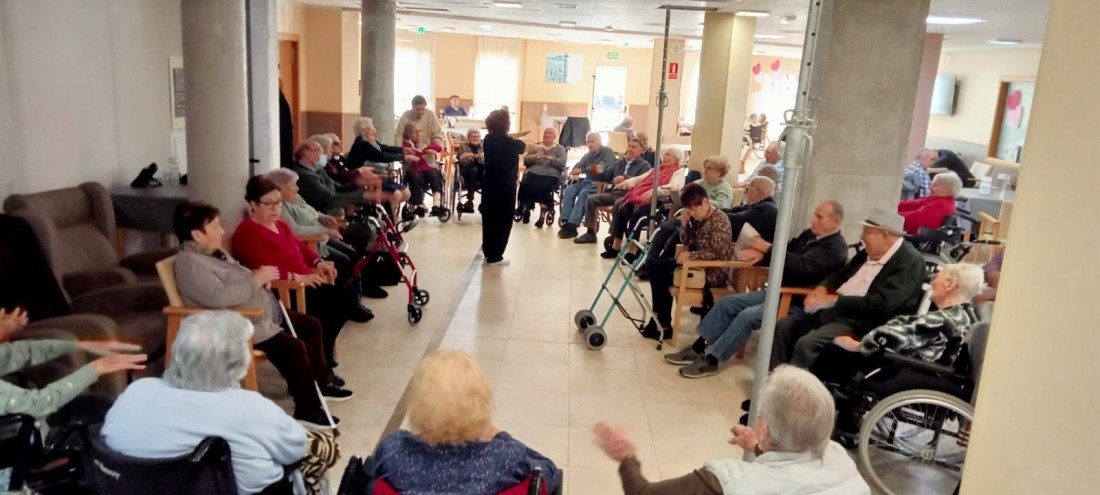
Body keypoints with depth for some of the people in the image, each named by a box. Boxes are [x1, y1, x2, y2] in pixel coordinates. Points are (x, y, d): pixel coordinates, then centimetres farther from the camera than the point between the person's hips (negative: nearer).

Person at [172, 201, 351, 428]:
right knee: (293, 347, -25)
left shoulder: (214, 252, 12)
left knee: (311, 325, 14)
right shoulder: (189, 262, -19)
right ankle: (308, 409, -10)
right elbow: (219, 297, -33)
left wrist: (261, 277, 4)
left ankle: (322, 380, 30)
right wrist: (257, 279, -23)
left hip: (264, 311, 11)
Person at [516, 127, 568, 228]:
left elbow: (562, 163, -2)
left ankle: (542, 215, -32)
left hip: (550, 175, -3)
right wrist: (535, 156, -8)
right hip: (533, 173, 3)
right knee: (525, 185, -29)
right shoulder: (536, 147, 26)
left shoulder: (560, 148, 16)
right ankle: (525, 209, -11)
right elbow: (525, 159, 12)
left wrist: (549, 158, -15)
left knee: (543, 187, -36)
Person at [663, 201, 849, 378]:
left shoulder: (836, 247, -14)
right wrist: (763, 253, -3)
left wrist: (768, 248, -21)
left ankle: (712, 360, -18)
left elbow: (801, 266, -27)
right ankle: (697, 349, -2)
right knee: (727, 303, -3)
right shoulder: (810, 235, 13)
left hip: (797, 303, -9)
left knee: (748, 316, -27)